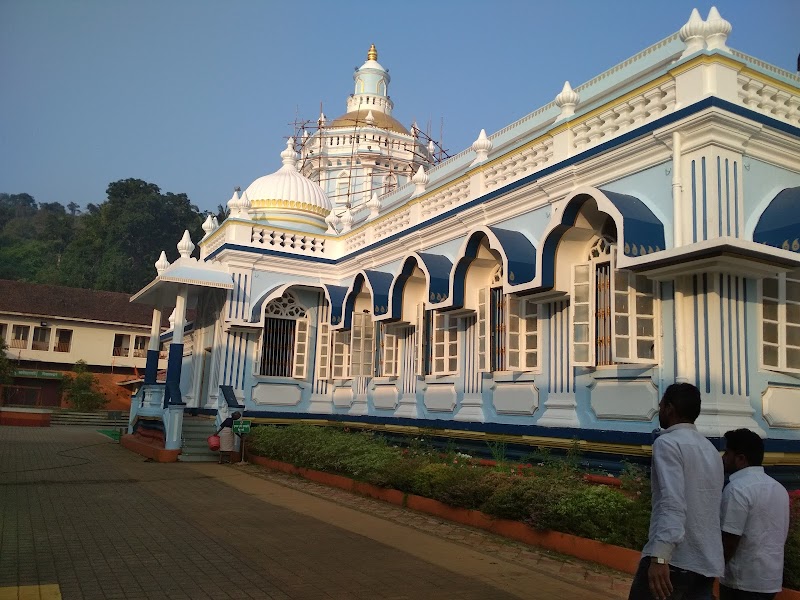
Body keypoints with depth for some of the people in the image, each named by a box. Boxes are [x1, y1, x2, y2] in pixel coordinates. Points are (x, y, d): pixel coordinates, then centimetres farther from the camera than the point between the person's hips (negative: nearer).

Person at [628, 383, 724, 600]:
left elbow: (672, 503, -19)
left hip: (673, 558, -7)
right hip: (708, 562, 7)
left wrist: (660, 556, -26)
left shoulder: (668, 443, -7)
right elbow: (712, 505, 20)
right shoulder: (711, 449, 17)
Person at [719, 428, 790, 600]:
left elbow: (729, 540, -20)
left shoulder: (737, 489, -18)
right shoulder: (780, 488, 10)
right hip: (772, 580, 8)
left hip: (743, 581, -8)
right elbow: (782, 534, 16)